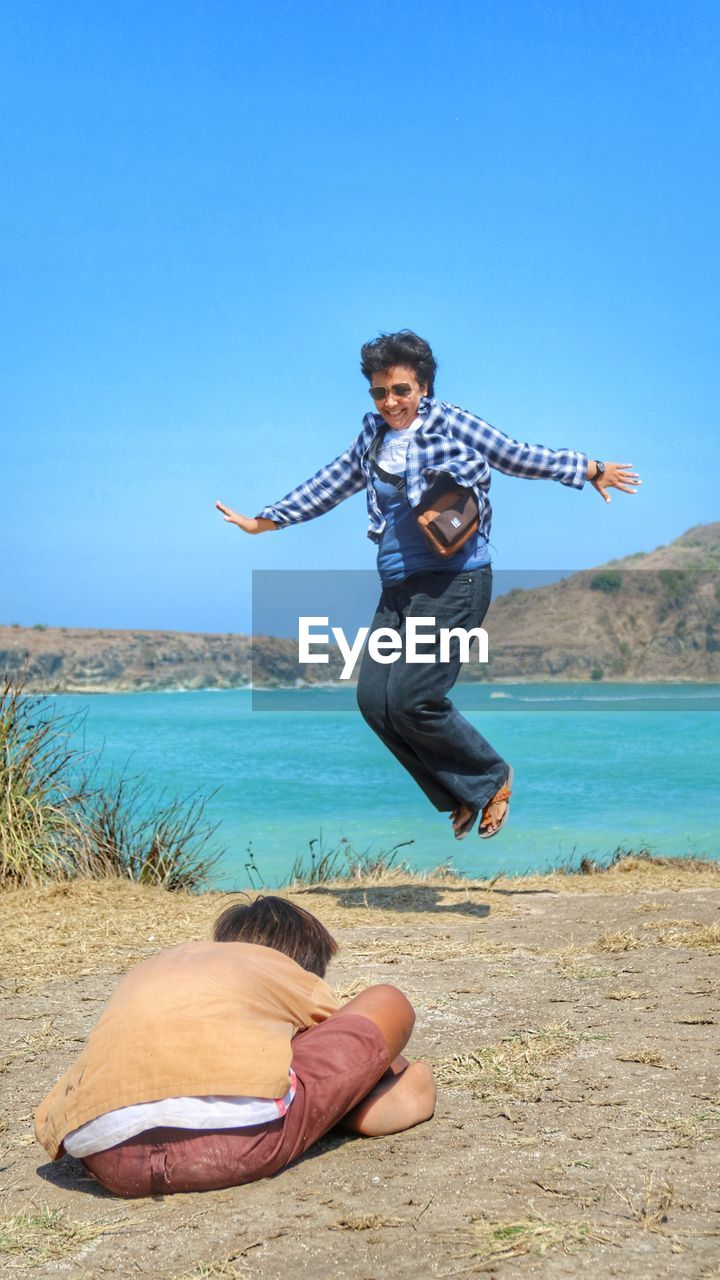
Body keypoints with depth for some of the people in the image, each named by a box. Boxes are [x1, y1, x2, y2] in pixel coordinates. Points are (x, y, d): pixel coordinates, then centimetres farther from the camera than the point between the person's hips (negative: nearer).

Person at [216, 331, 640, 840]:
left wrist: (591, 470, 2)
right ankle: (460, 797, 11)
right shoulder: (372, 439, 15)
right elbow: (326, 487, 26)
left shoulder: (450, 423, -2)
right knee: (374, 698, -4)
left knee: (410, 697, -15)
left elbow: (518, 455, 3)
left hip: (454, 582, -7)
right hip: (398, 589, 7)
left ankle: (492, 778, 9)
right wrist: (261, 522, 30)